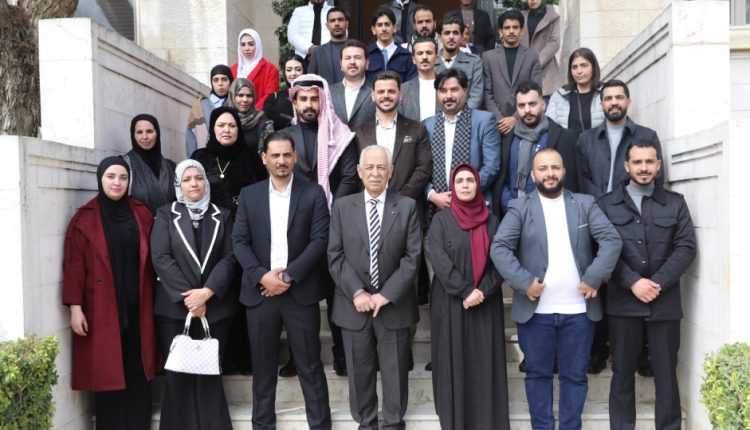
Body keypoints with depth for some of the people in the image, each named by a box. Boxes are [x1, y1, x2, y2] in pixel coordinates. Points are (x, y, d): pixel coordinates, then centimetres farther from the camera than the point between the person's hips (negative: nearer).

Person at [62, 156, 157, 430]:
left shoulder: (142, 215, 8)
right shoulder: (84, 218, -2)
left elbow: (151, 260, 9)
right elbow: (74, 265, -5)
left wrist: (152, 300, 6)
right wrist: (75, 306, -11)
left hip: (137, 306, 3)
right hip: (102, 309, -3)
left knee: (138, 368, 6)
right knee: (107, 371, 3)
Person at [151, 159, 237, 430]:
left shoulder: (222, 216, 9)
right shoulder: (166, 215, 6)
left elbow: (229, 257, 0)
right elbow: (160, 258, -4)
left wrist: (207, 292, -13)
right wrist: (187, 295, -12)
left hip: (215, 306, 1)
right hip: (174, 307, 0)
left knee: (209, 374, 2)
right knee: (178, 374, 2)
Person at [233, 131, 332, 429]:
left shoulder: (313, 193, 1)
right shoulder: (249, 195, 8)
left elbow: (320, 239, -6)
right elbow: (239, 241, 3)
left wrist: (289, 275, -13)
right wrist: (261, 275, -12)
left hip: (301, 292, -2)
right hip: (260, 291, 2)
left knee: (310, 365, 4)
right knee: (262, 366, 11)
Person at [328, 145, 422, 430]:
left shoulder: (407, 206, 0)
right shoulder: (342, 206, 3)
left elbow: (413, 256, -5)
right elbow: (335, 256, -2)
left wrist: (386, 294, -12)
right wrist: (357, 292, -13)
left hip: (394, 305, -1)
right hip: (354, 305, 1)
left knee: (394, 370, 11)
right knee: (360, 370, 12)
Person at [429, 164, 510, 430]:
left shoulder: (491, 221, 7)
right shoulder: (441, 220, 1)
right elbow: (439, 260, -9)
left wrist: (483, 291, -13)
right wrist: (465, 291, -17)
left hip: (487, 304, 2)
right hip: (451, 303, -2)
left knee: (485, 363, 4)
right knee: (454, 362, 2)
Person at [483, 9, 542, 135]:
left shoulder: (532, 56, 6)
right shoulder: (488, 57, 7)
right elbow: (487, 93, 3)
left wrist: (516, 118, -10)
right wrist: (499, 119, -9)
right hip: (498, 123, 0)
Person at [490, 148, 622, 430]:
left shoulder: (585, 204, 7)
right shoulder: (519, 208, 1)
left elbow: (612, 240, -2)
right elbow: (499, 248, -9)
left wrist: (594, 278, -12)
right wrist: (524, 282, -17)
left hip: (578, 310, 1)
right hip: (535, 310, -1)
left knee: (575, 375, 10)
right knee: (537, 373, 9)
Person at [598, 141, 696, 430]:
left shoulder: (675, 203, 9)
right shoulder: (607, 204, 5)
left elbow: (686, 247, 0)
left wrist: (658, 282, -11)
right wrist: (633, 282, -14)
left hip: (665, 302, 1)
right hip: (623, 302, -1)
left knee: (666, 374, 6)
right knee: (623, 373, 7)